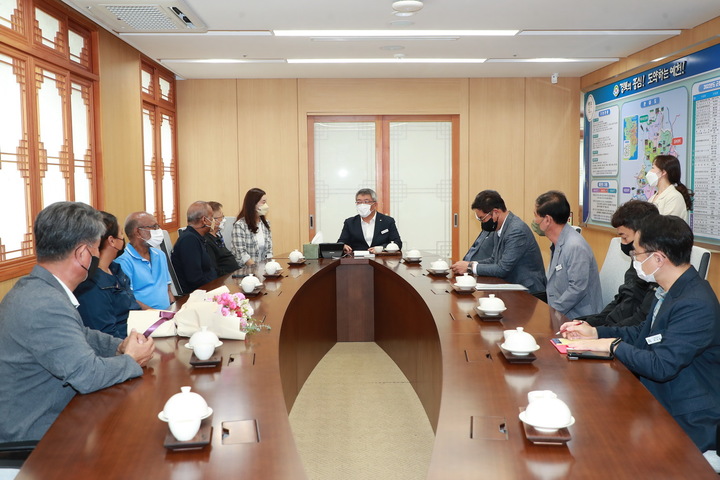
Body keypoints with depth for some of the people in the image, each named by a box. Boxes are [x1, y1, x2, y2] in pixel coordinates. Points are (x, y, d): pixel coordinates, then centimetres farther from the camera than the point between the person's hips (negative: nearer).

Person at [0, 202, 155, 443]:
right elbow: (88, 374, -29)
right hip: (34, 436, -9)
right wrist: (132, 360, -11)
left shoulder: (32, 288, 4)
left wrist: (121, 346, 0)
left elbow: (80, 335, 17)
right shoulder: (45, 305, -28)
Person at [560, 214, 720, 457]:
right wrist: (594, 332, 6)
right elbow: (644, 333, 17)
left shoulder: (696, 306, -27)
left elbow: (661, 367, -29)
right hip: (658, 405, 9)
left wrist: (612, 344, -16)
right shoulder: (671, 292, 3)